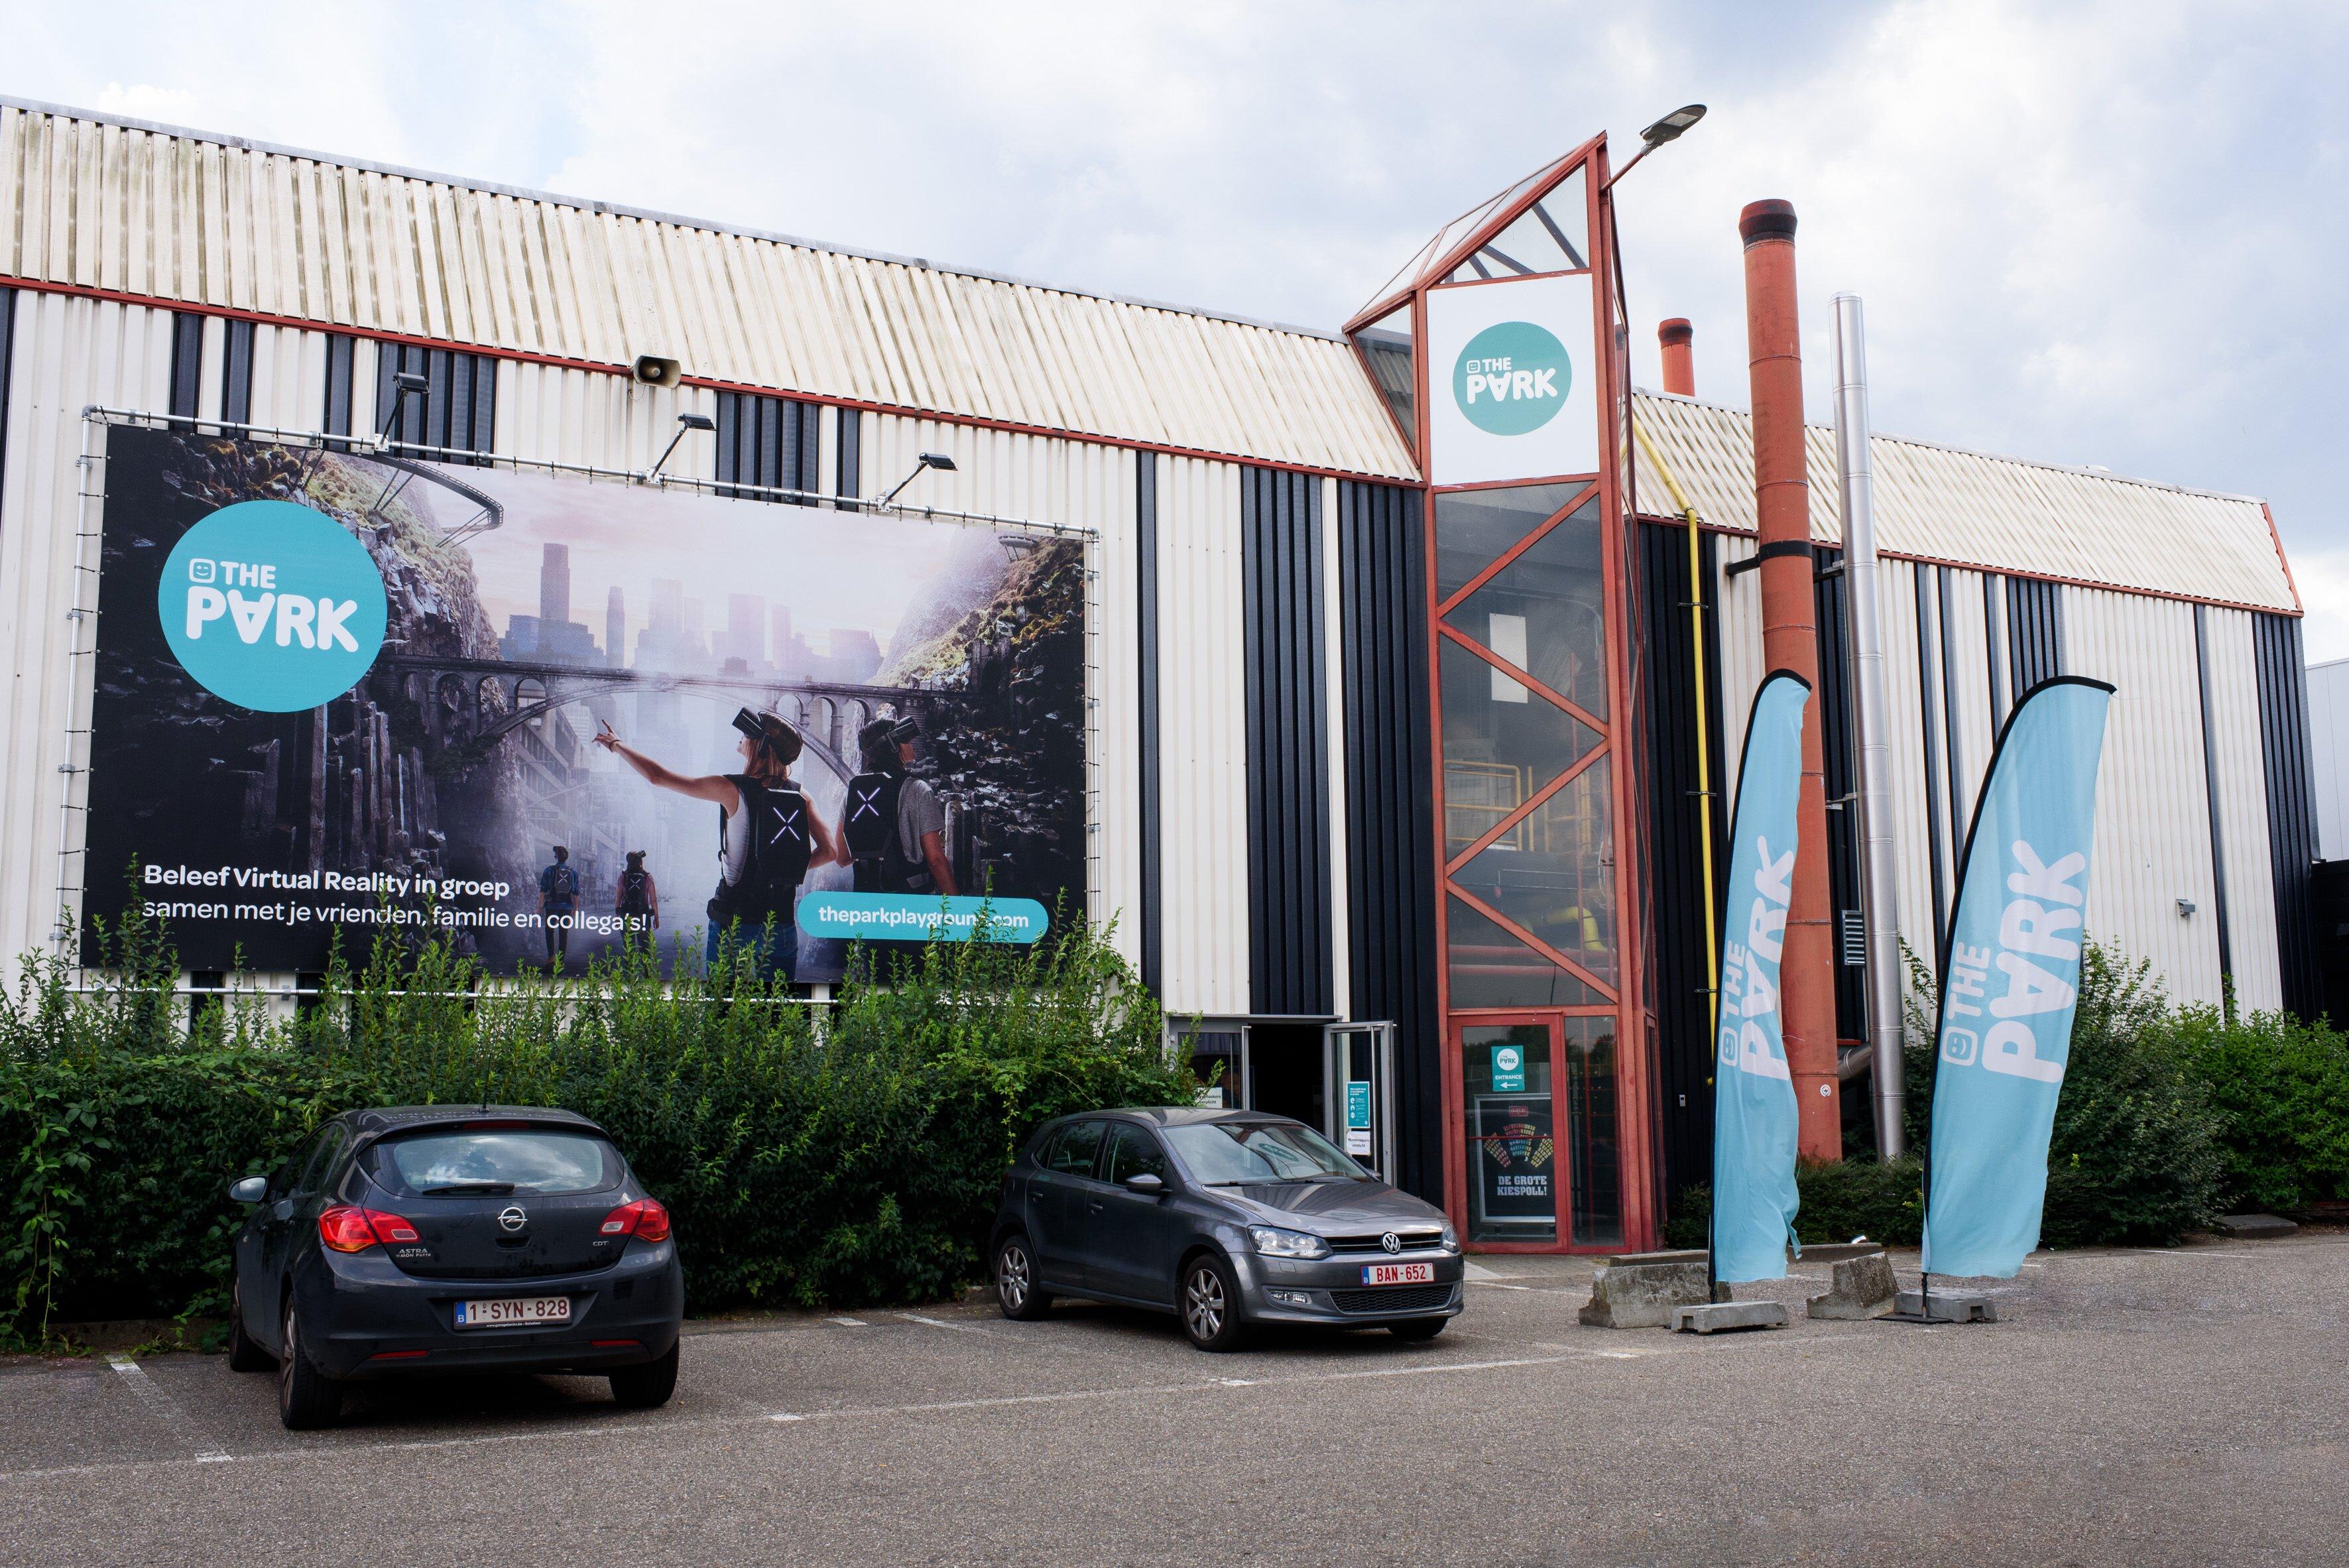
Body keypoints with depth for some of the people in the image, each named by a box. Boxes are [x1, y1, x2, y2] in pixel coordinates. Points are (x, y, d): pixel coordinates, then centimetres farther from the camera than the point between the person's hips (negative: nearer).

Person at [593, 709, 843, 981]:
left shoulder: (733, 789, -8)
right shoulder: (799, 796, 2)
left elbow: (657, 777, -1)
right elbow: (830, 851, -3)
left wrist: (615, 744, 14)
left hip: (734, 921, -3)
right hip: (782, 925, 3)